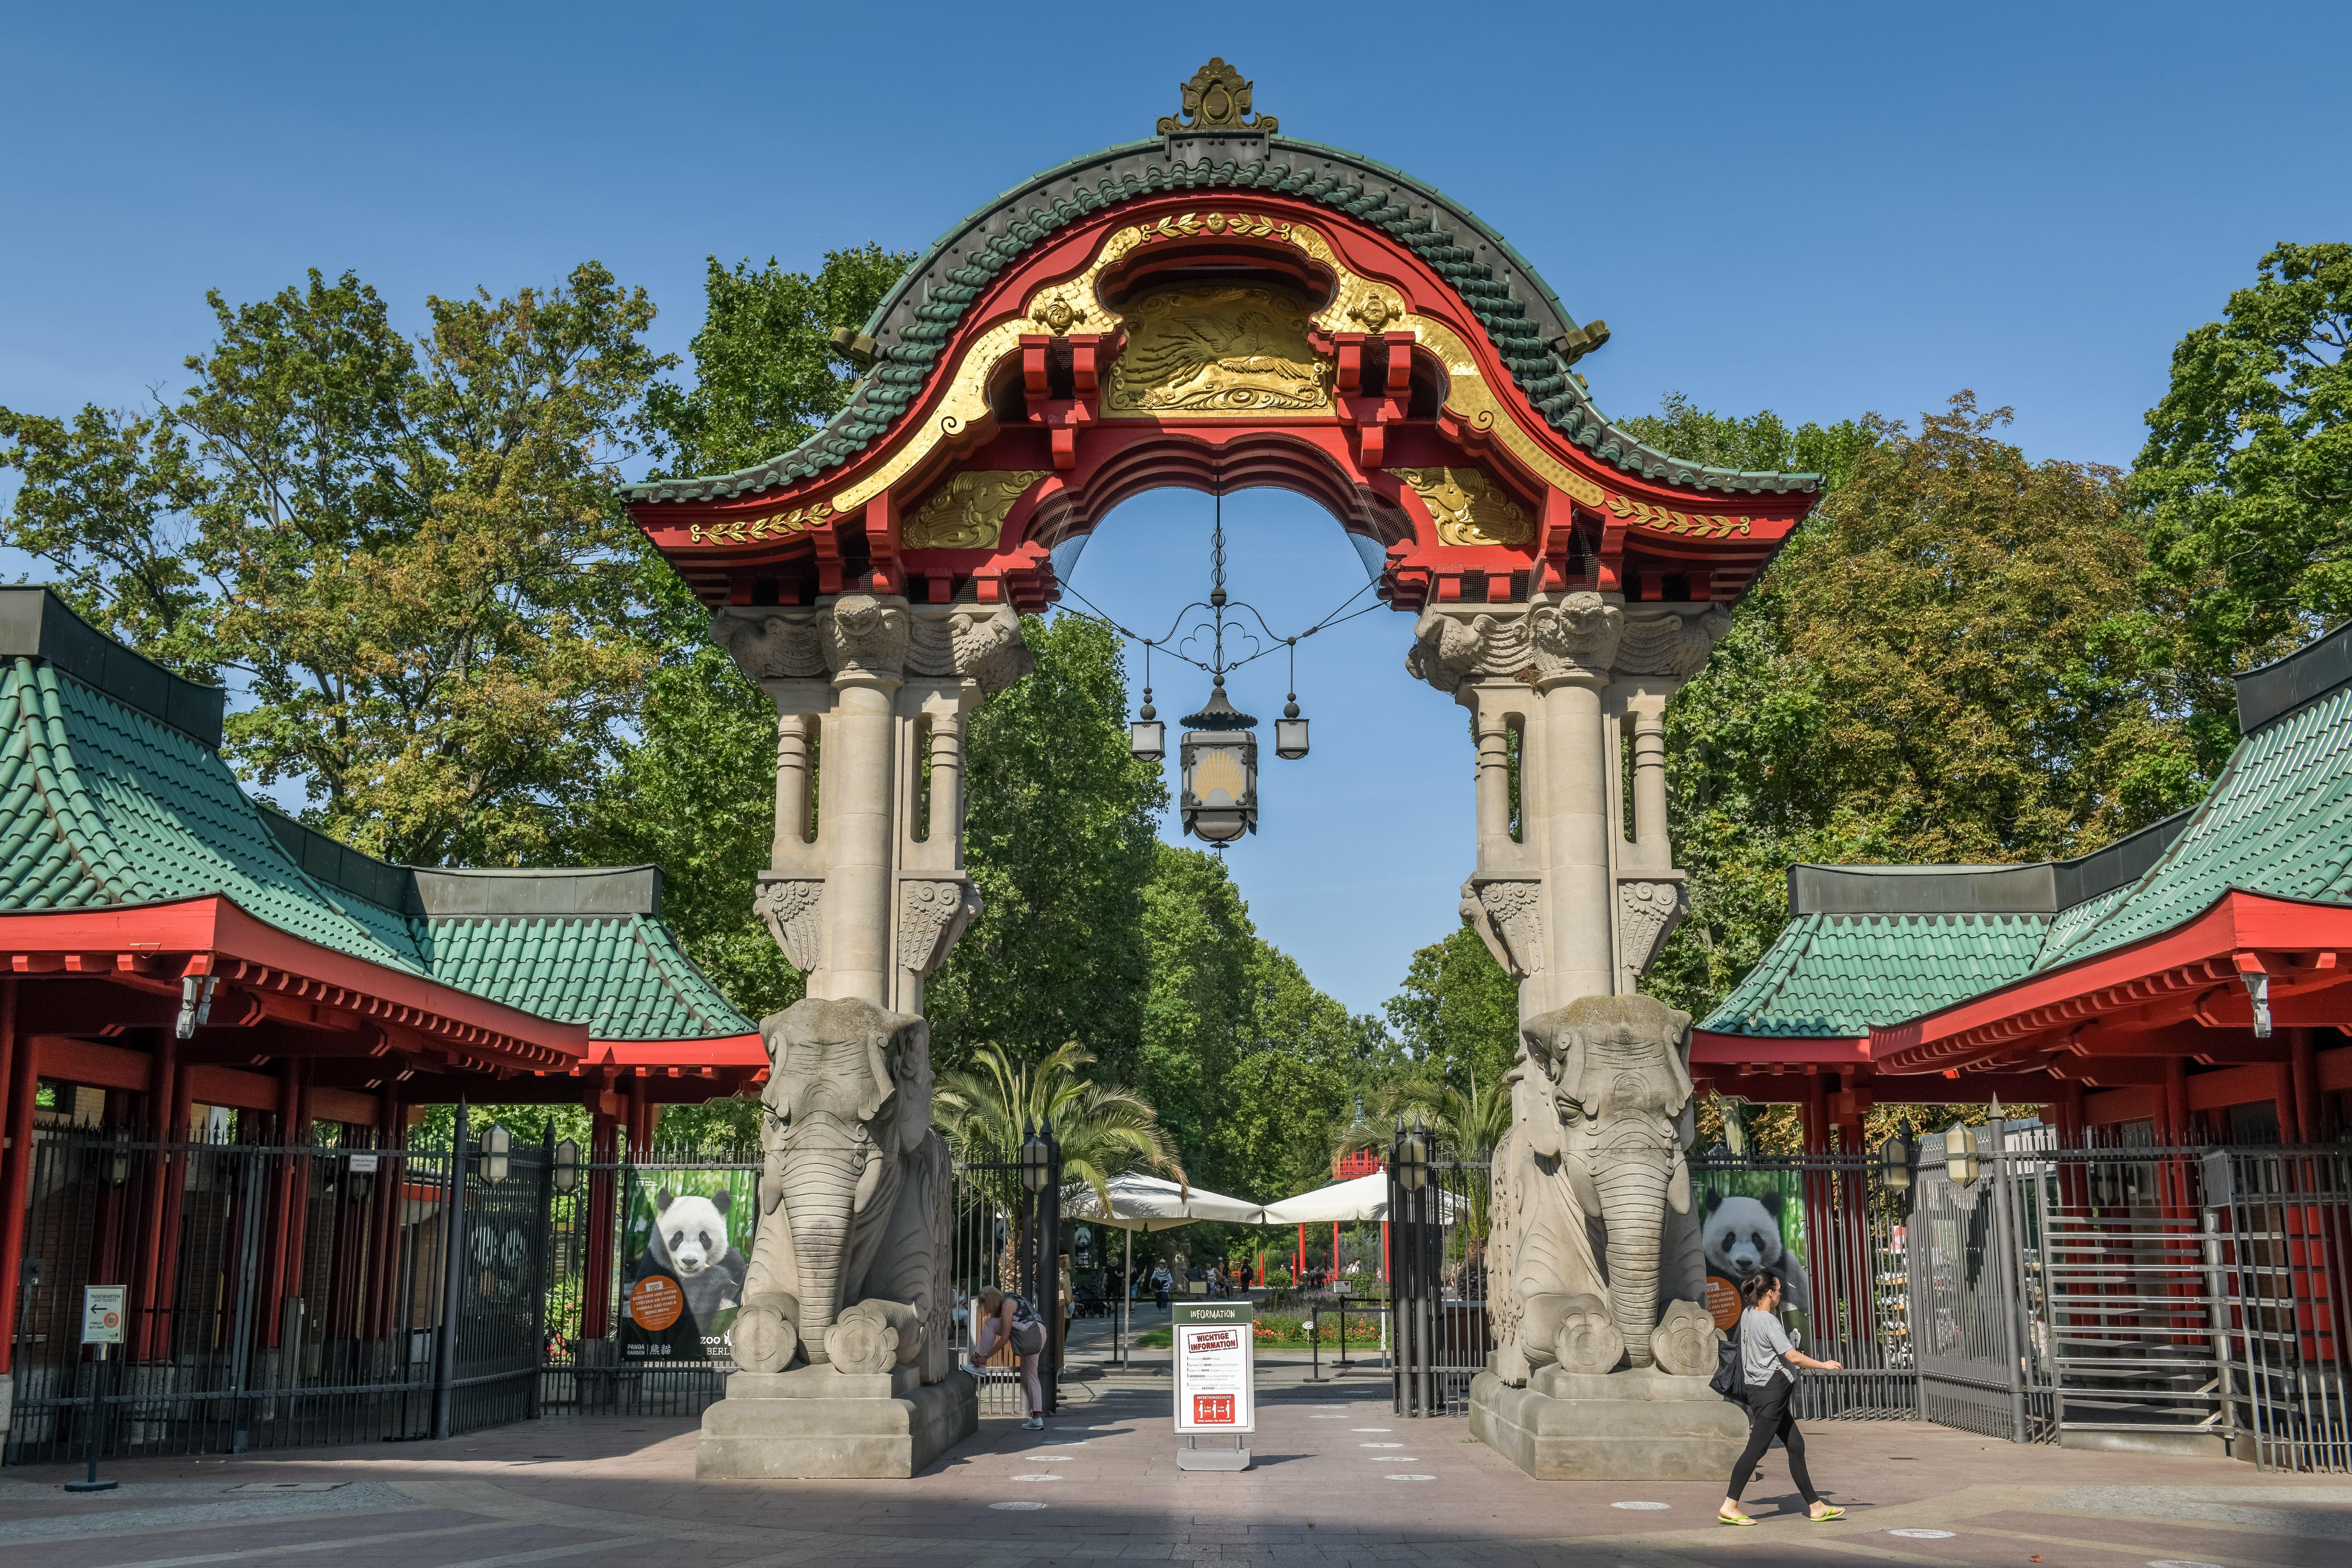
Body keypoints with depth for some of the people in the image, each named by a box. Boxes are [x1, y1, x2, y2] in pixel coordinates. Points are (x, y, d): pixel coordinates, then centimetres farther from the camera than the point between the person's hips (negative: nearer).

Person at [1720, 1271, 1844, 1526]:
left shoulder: (1748, 1315, 11)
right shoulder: (1769, 1322, -17)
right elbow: (1794, 1357, -21)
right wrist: (1824, 1365, -8)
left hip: (1759, 1389, 10)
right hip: (1771, 1390, -10)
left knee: (1796, 1445, 11)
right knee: (1756, 1449, -8)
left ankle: (1815, 1506, 13)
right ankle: (1729, 1507, -7)